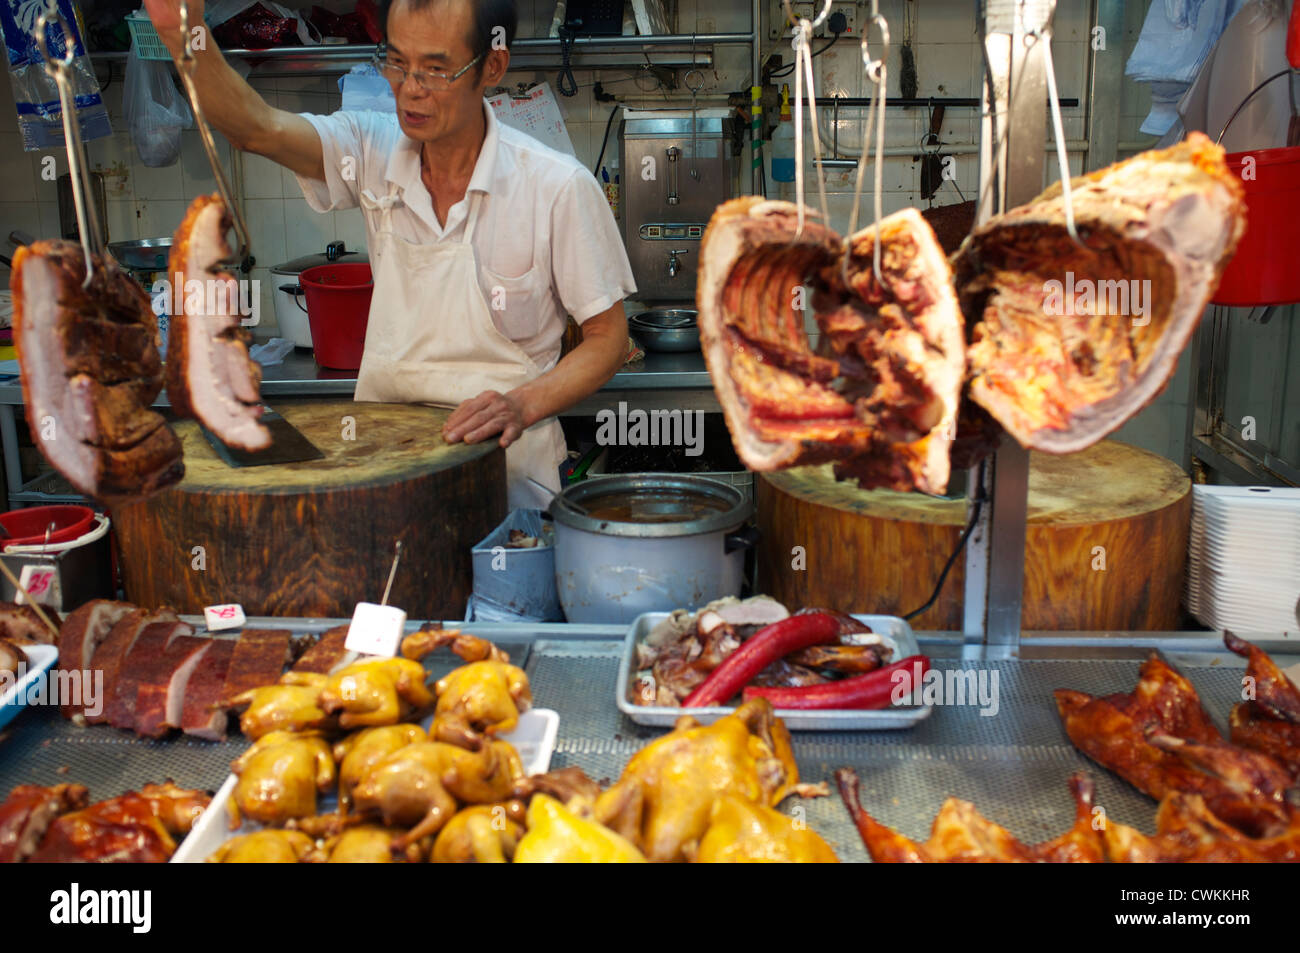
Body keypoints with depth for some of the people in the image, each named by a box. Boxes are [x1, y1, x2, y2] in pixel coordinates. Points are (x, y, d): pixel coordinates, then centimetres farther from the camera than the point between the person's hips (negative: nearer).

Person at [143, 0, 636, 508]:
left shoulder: (559, 187, -11)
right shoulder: (373, 151, 0)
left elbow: (607, 337, -4)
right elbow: (256, 127, -15)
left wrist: (524, 404, -20)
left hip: (506, 468, -3)